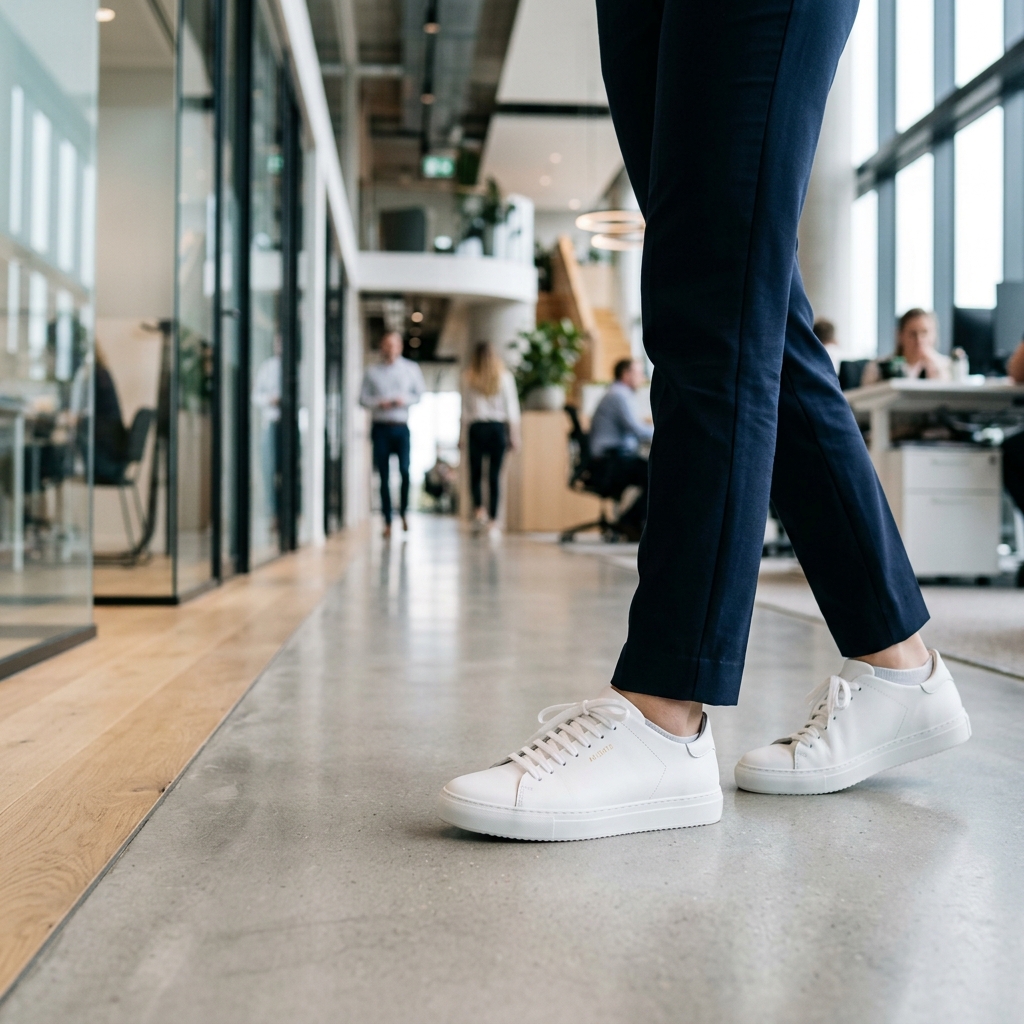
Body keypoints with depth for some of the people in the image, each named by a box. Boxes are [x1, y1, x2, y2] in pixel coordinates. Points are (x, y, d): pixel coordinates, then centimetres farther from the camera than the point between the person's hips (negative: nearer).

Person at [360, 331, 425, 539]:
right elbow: (363, 398, 7)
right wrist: (379, 403, -11)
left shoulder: (411, 369, 10)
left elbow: (421, 394, 9)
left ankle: (403, 512, 9)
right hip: (381, 427, 1)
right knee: (384, 476, 0)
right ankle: (387, 521, 7)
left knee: (405, 470, -13)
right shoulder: (372, 372, 10)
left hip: (402, 428, 0)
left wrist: (405, 400, -9)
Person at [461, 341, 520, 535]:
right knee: (494, 476, 2)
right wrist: (514, 435, 5)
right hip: (498, 427, 1)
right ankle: (493, 521, 2)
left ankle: (478, 509, -12)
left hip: (477, 428, 0)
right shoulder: (505, 377, 2)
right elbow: (512, 408, 2)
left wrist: (464, 432, 5)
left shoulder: (468, 378, 0)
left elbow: (465, 408, 0)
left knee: (475, 473, 10)